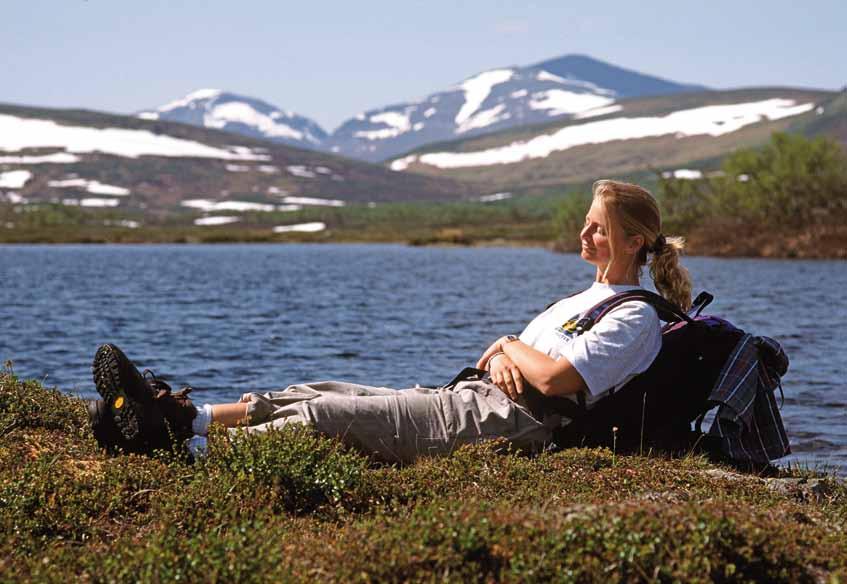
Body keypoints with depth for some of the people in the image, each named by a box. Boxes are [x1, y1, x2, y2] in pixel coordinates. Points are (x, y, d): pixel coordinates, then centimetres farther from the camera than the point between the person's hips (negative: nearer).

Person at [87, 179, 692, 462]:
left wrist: (510, 345, 0)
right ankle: (186, 414, -7)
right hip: (474, 398, 9)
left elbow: (554, 378, -19)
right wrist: (502, 359, -1)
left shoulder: (636, 319, -5)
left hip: (502, 421, -9)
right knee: (323, 392, -3)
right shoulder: (589, 297, 26)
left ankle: (182, 440, -19)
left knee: (331, 413, -18)